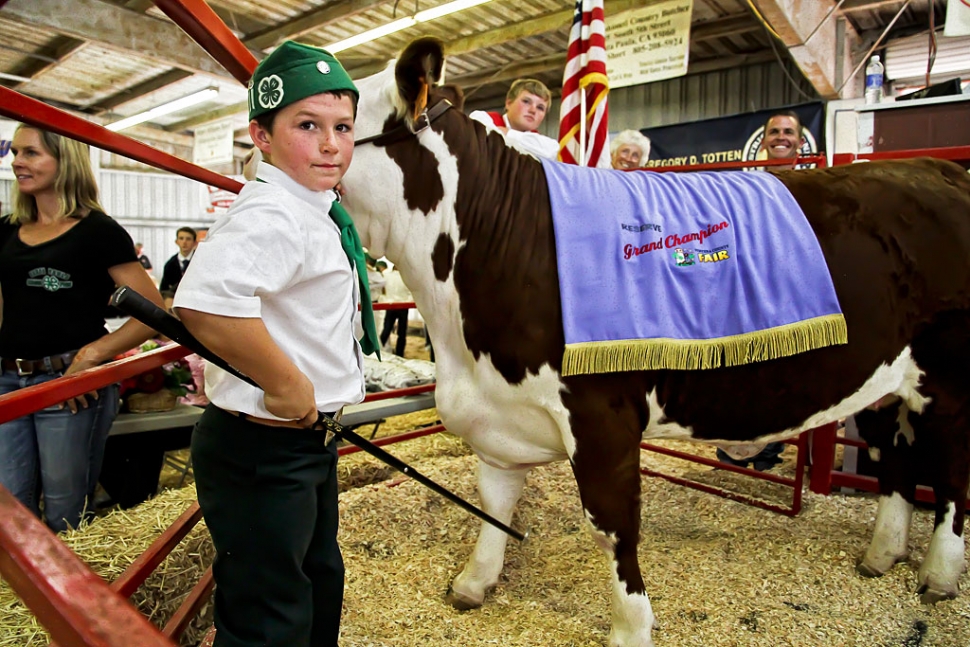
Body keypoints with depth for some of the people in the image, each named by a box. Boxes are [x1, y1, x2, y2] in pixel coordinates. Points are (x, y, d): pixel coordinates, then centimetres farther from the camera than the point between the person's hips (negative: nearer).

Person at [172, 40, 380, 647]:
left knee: (321, 580, 28)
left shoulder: (319, 210, 9)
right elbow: (206, 301, -42)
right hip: (263, 446, -10)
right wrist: (286, 384, -29)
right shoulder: (272, 215, -23)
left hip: (309, 437, 10)